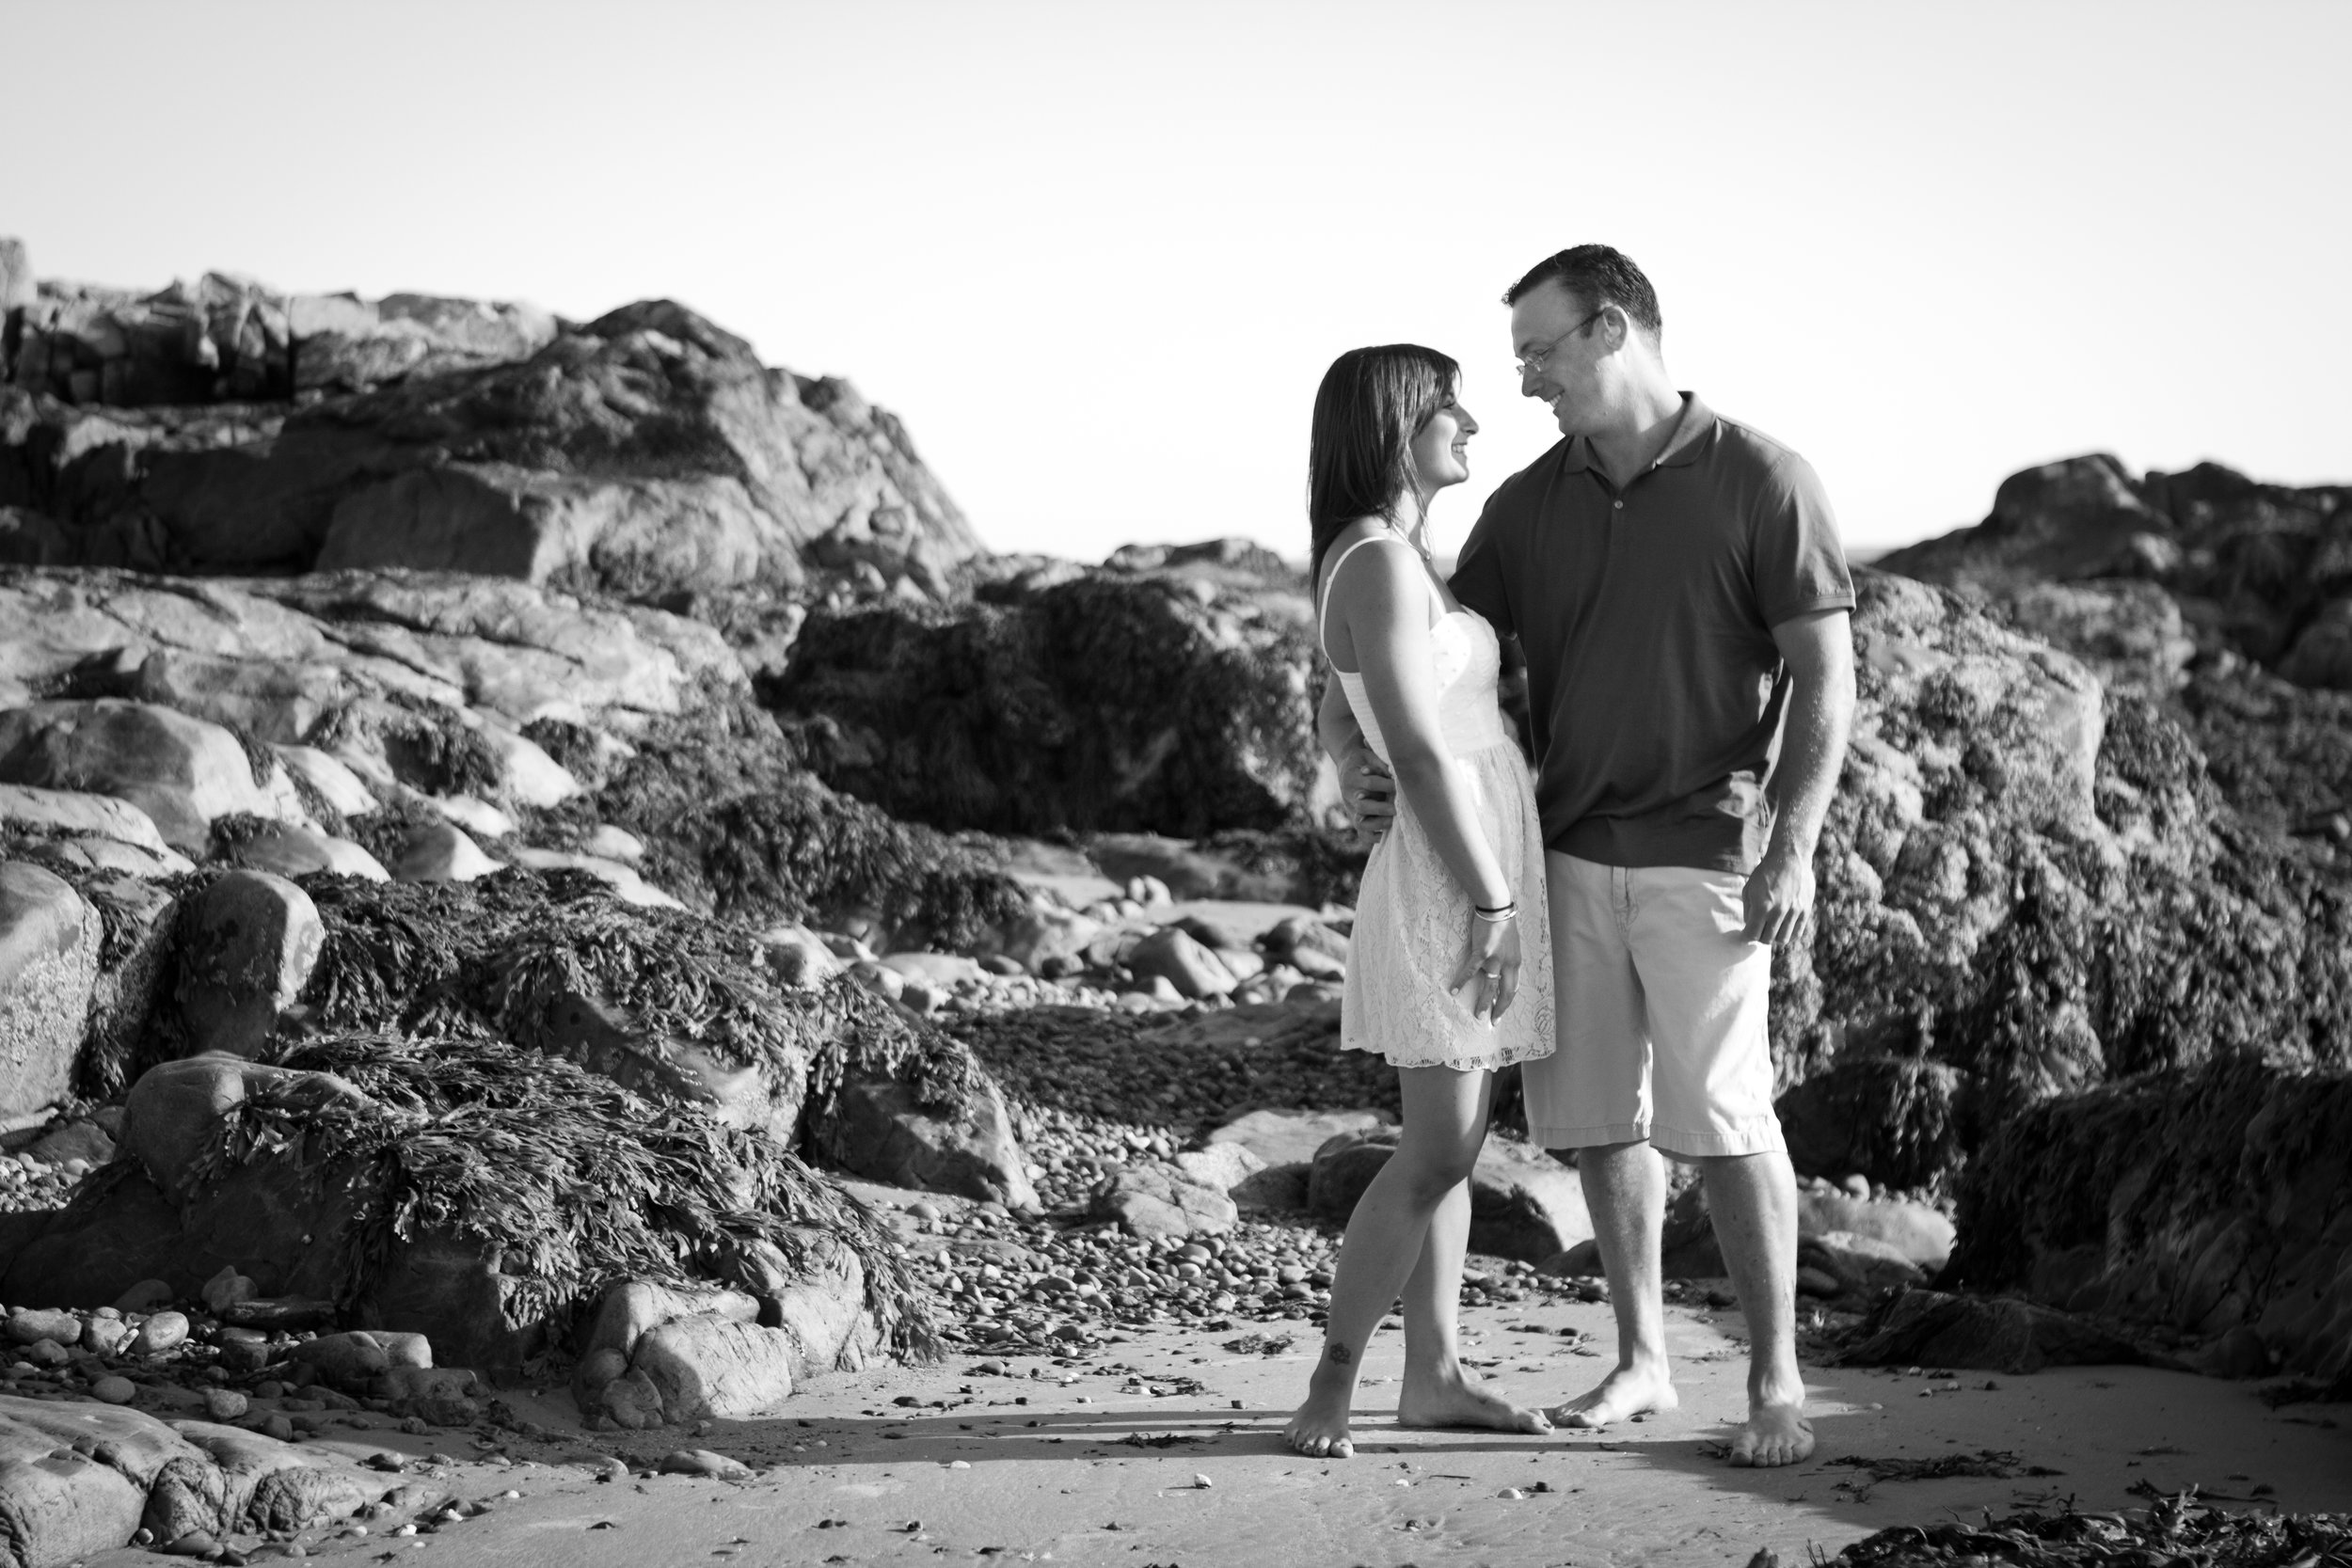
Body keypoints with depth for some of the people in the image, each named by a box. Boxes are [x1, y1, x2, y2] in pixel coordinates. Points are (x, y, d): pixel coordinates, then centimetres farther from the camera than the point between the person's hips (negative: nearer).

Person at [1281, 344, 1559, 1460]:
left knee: (1453, 1143, 11)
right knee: (1435, 1152, -10)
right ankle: (1331, 1389, -6)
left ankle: (1432, 1375, 15)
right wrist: (1490, 901, -21)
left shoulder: (1402, 559, 14)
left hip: (1484, 867, 10)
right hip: (1454, 877, -10)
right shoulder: (1379, 566, -17)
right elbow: (1420, 749, -21)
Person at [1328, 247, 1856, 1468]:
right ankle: (1642, 1359, 21)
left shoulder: (1760, 481, -6)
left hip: (1703, 855, -5)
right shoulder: (1530, 504, 8)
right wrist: (1354, 751, -8)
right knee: (1597, 1116, 8)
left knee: (1720, 1116, -9)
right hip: (1572, 854, 5)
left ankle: (1776, 1381, 1)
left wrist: (1793, 848, -16)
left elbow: (1825, 676, -8)